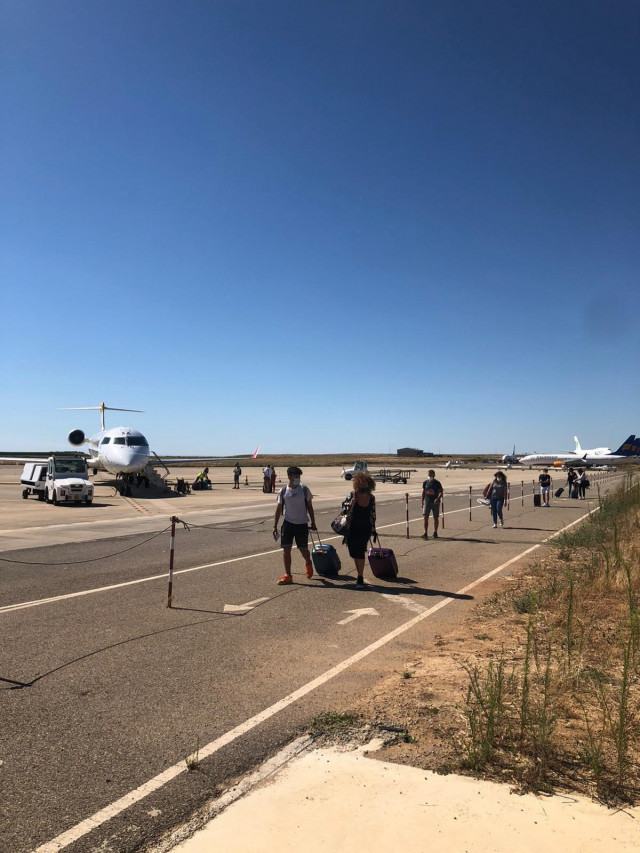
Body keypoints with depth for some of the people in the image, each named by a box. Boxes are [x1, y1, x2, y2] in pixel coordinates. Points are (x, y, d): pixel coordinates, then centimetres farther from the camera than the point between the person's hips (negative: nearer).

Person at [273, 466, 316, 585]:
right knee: (286, 549, -3)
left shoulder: (304, 490, -3)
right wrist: (275, 526, 3)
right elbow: (279, 509, 5)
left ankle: (308, 564, 38)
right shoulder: (283, 491, -1)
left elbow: (309, 507, 5)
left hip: (302, 524, -1)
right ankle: (288, 576, 6)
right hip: (288, 523, 1)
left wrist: (313, 523, 5)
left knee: (303, 549, 5)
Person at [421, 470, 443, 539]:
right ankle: (425, 533, -8)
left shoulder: (437, 483, -5)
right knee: (425, 517, -9)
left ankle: (435, 533, 23)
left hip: (435, 502, -2)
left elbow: (440, 492, -9)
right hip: (427, 502, 2)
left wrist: (438, 498, -27)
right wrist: (422, 502, 10)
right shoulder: (425, 482, 4)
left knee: (436, 518, 8)